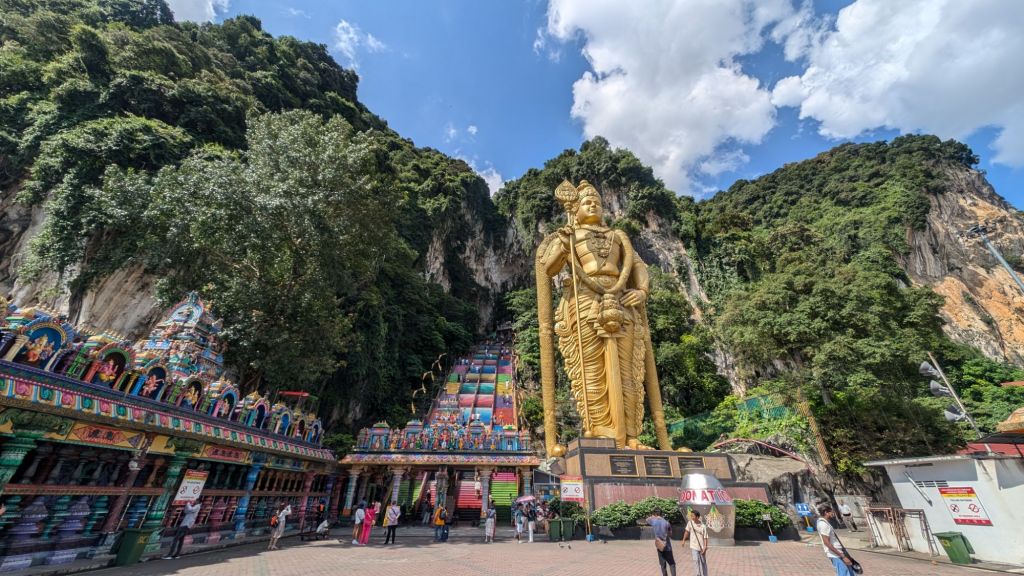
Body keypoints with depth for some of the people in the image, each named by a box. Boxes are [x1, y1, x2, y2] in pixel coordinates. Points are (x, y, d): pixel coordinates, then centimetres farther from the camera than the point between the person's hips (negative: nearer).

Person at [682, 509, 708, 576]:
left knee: (703, 562, 14)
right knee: (696, 560, -13)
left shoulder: (703, 526, -14)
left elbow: (705, 538, -9)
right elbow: (687, 531, 3)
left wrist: (705, 547, -14)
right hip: (694, 547, 0)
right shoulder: (690, 523, -9)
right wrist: (683, 540, 7)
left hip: (702, 547, 0)